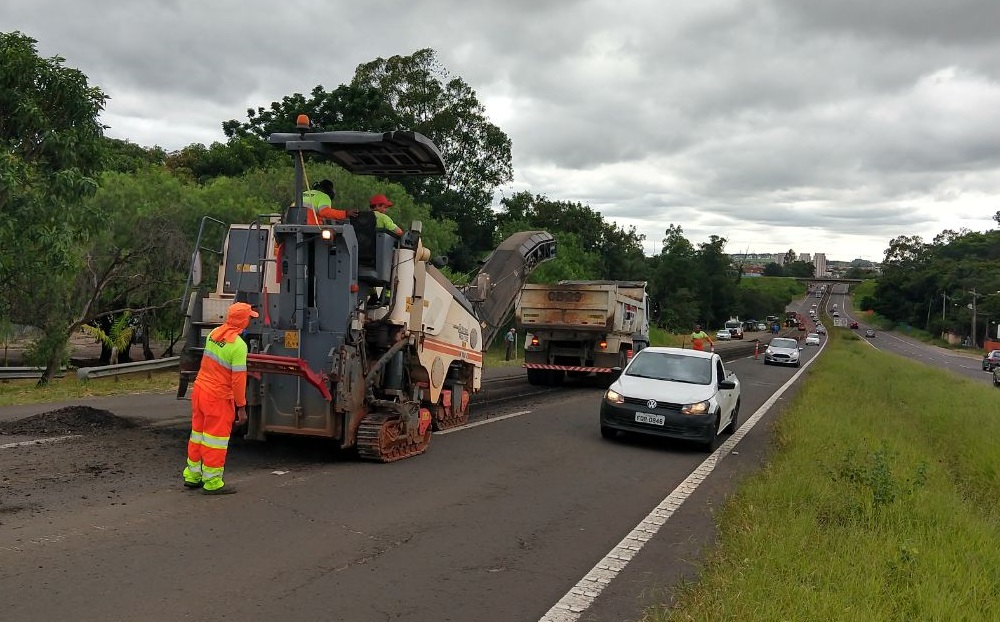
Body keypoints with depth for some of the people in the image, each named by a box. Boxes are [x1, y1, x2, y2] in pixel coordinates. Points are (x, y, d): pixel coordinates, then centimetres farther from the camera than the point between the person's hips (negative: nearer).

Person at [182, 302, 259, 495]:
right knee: (216, 437, 3)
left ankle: (192, 475, 31)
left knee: (198, 433, 19)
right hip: (218, 397, -8)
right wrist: (241, 407, -12)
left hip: (199, 389, 8)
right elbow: (238, 379, -19)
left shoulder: (214, 333, 2)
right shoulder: (238, 345, -20)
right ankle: (212, 482, 11)